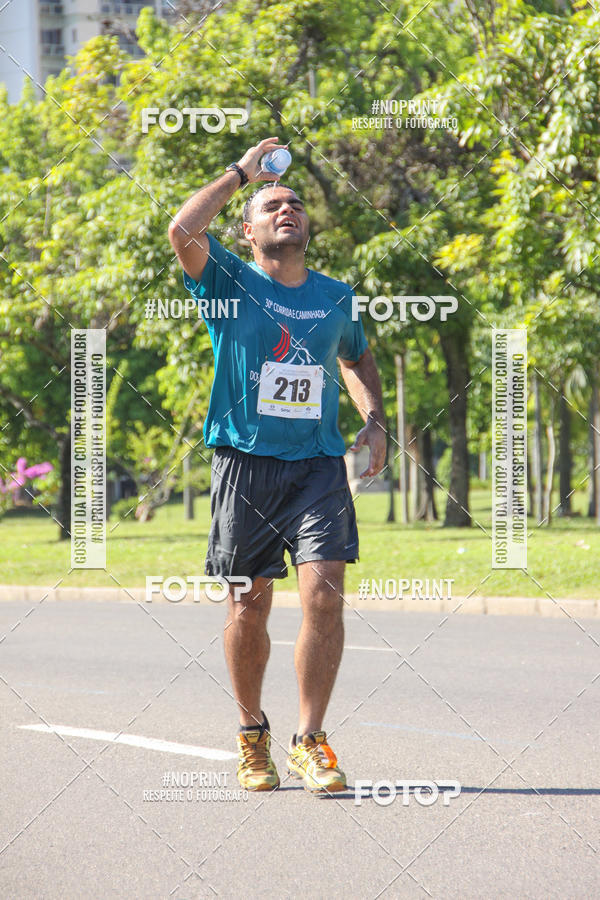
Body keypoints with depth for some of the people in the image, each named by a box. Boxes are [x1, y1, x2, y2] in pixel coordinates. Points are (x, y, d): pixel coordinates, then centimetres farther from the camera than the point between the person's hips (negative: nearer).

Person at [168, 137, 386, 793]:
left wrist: (374, 419, 13)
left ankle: (309, 741, -5)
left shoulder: (336, 298, 12)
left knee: (324, 596, -13)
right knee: (248, 610, 3)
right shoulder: (231, 285, 2)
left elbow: (358, 359, 31)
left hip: (319, 467, 2)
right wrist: (242, 171, -8)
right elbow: (182, 231, -17)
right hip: (244, 465, -2)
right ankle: (251, 733, 23)